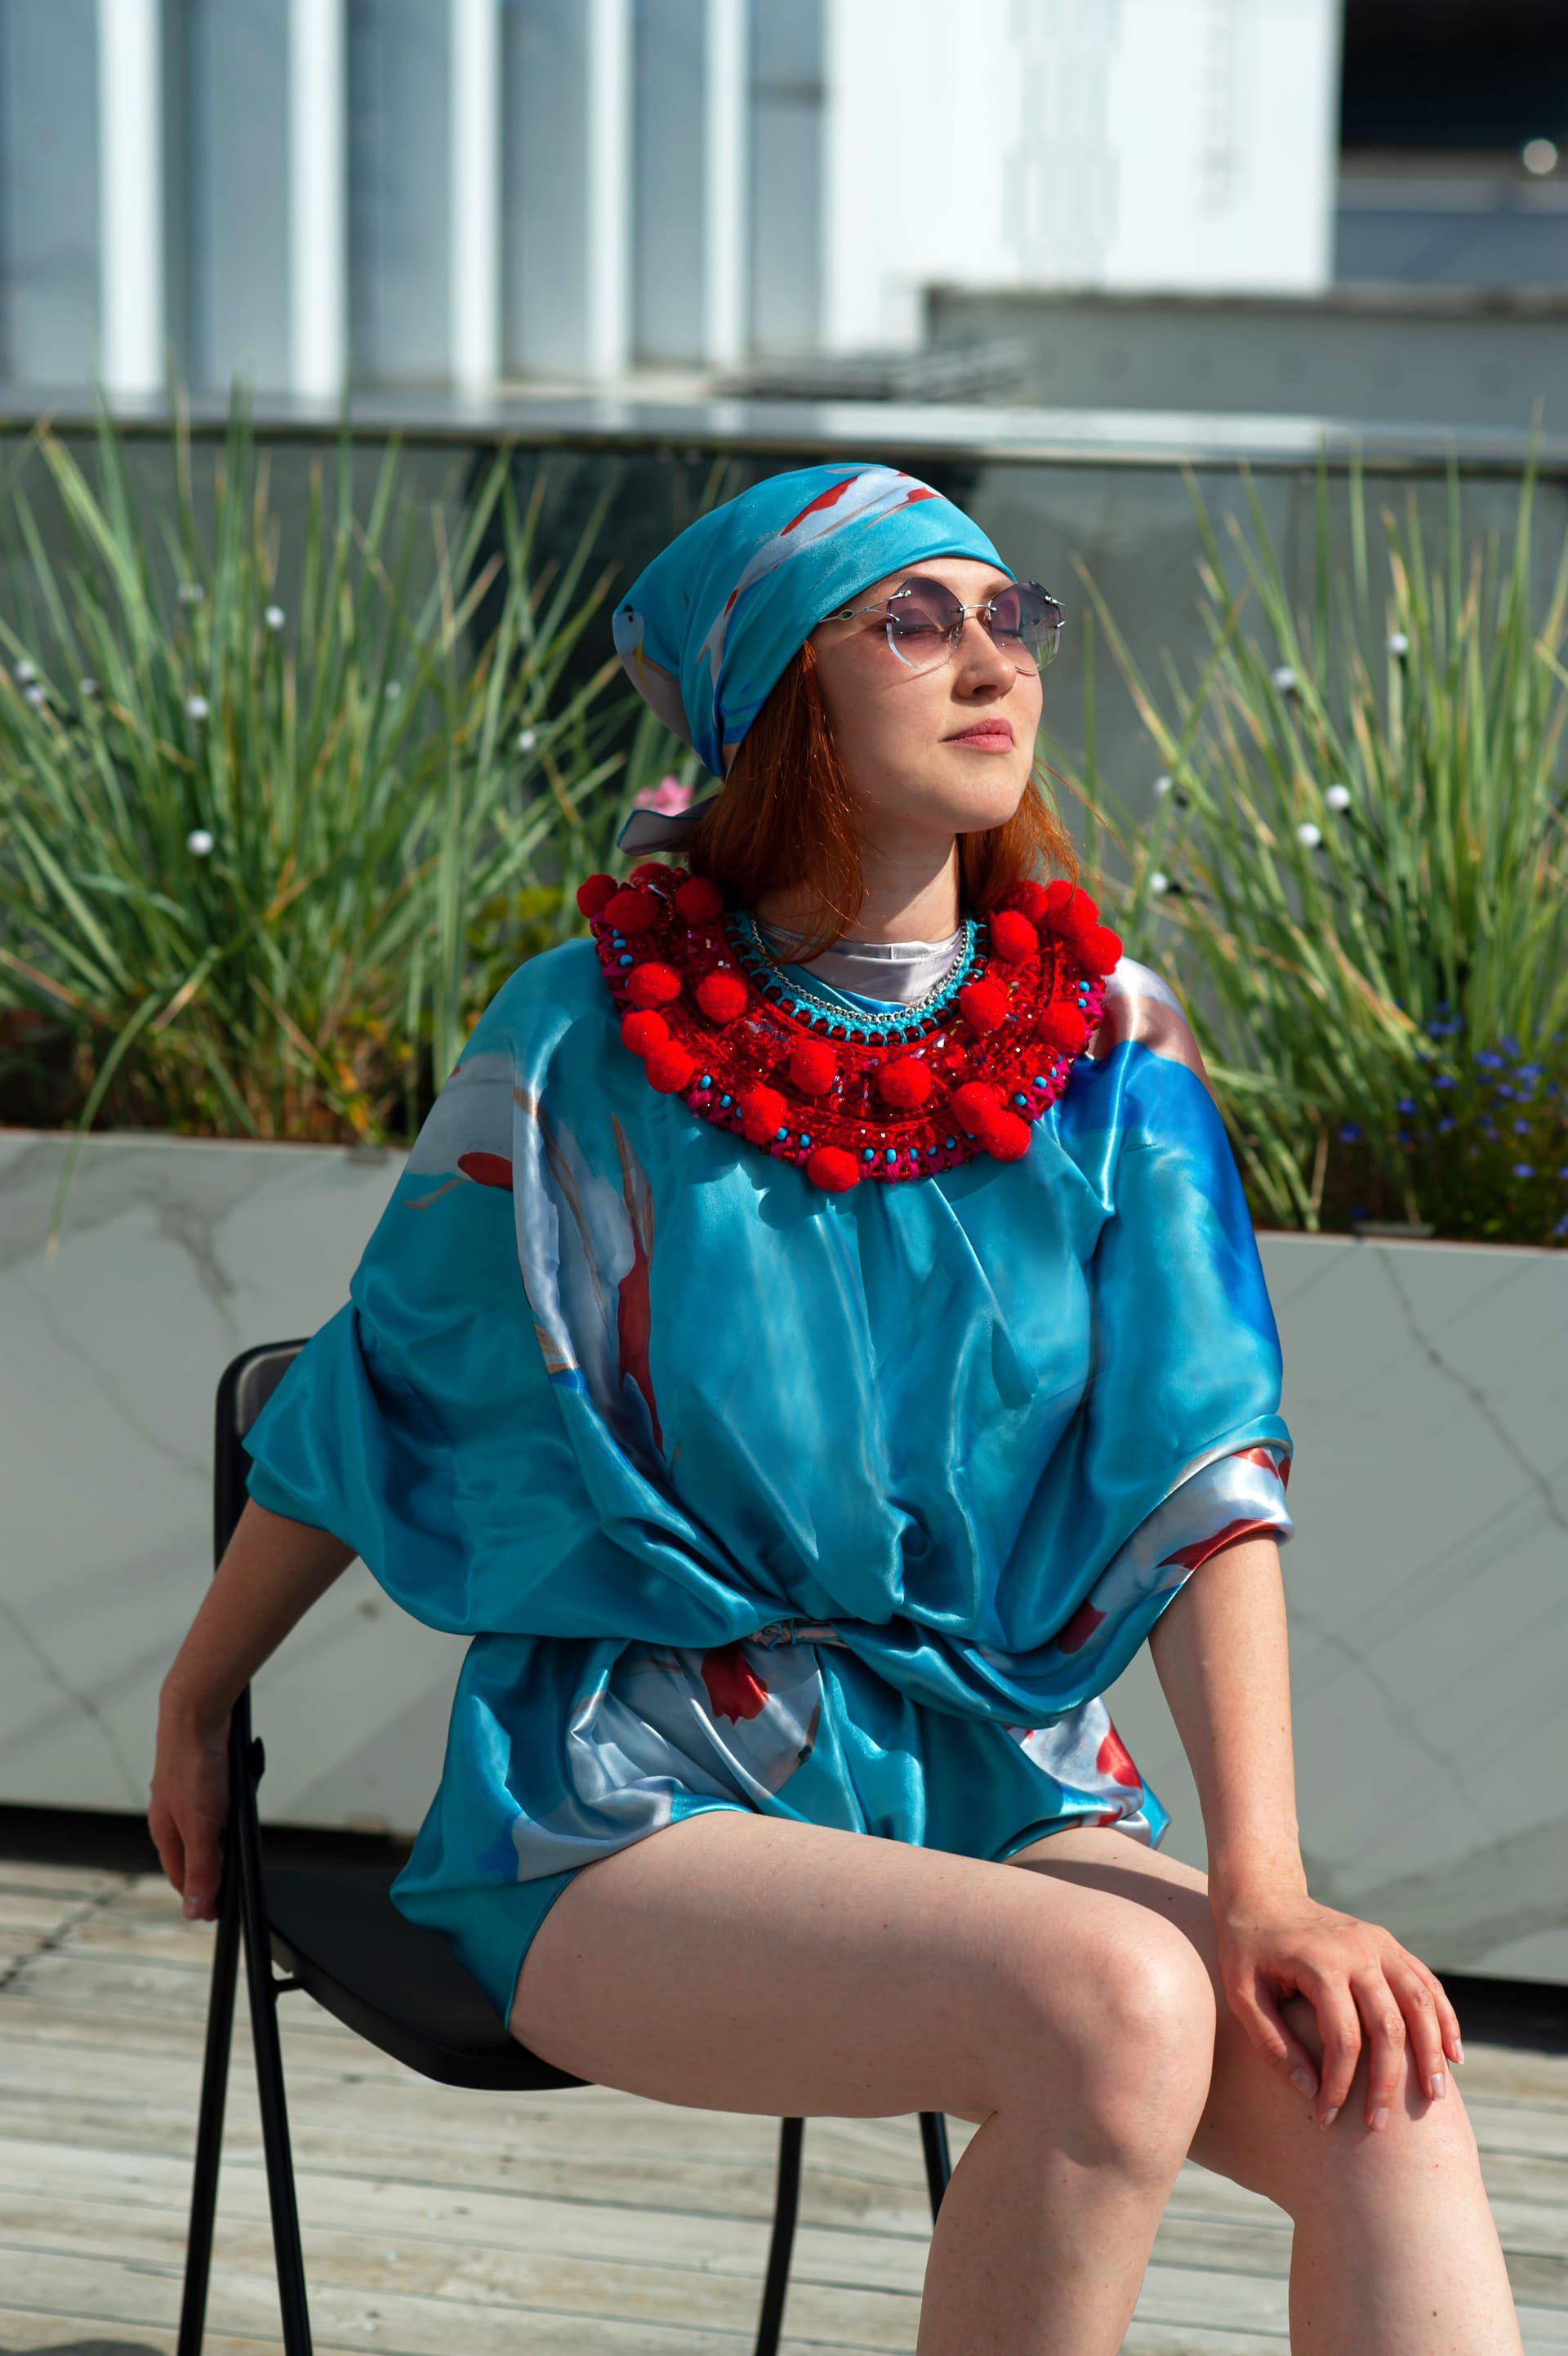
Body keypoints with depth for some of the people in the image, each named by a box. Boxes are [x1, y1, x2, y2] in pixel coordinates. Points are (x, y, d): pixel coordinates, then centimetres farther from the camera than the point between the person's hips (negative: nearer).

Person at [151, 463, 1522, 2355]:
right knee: (1113, 2004, -31)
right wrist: (196, 1704, 16)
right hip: (636, 1806, -3)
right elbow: (368, 1402, 5)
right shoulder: (595, 1047, -7)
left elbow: (1201, 1474, -6)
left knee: (1378, 2087, -24)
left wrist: (1265, 1889, -16)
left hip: (996, 1776, 4)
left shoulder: (1107, 1047, 0)